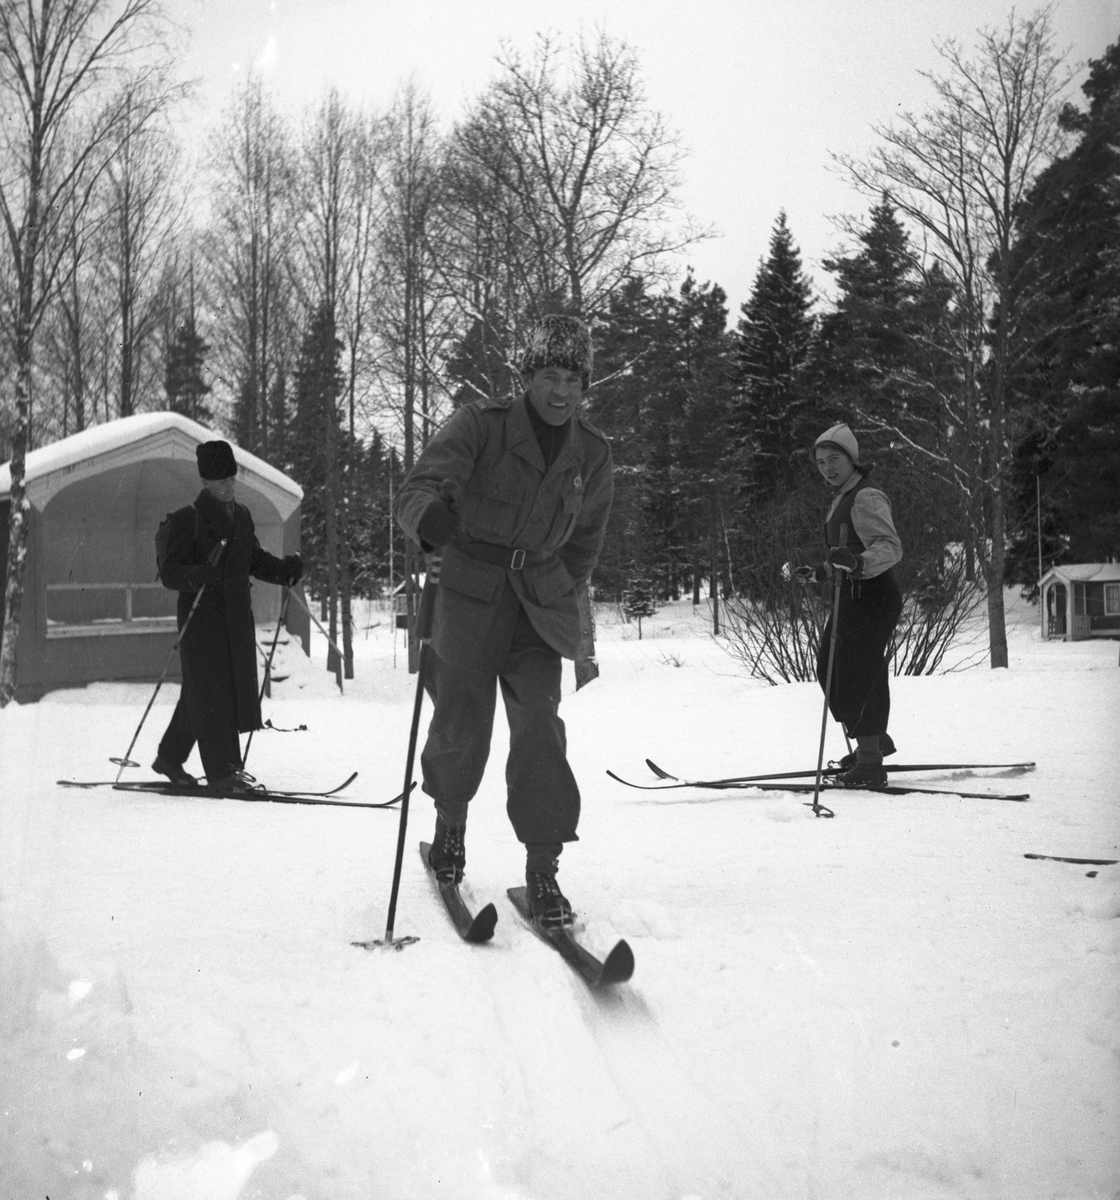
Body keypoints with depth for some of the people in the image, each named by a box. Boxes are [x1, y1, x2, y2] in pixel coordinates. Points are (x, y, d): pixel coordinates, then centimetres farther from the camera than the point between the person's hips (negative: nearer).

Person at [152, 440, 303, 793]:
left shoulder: (241, 515, 13)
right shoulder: (187, 519, -9)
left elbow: (255, 560, 20)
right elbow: (170, 573, -12)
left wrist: (284, 568, 1)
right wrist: (200, 575, -31)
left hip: (237, 617, 7)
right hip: (201, 619, -7)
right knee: (211, 693, -6)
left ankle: (169, 758, 25)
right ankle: (221, 771, -1)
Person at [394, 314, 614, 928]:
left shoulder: (592, 454, 2)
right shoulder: (480, 424, -11)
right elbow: (419, 486, -25)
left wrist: (560, 597, 11)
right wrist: (433, 521, -47)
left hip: (540, 602, 2)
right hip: (470, 595, -2)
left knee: (540, 726, -12)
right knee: (461, 729, 4)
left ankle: (542, 871, -6)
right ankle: (450, 822, 37)